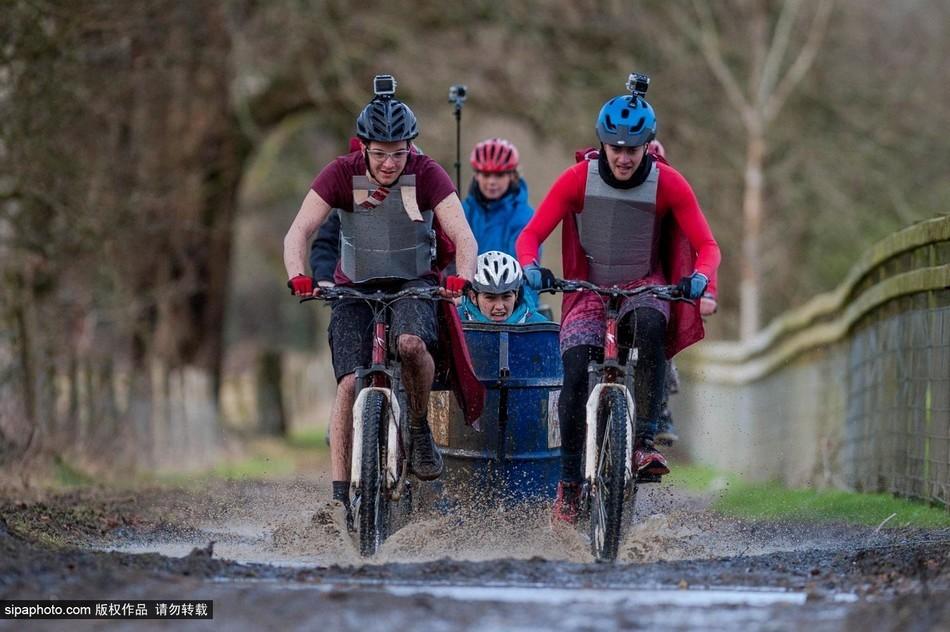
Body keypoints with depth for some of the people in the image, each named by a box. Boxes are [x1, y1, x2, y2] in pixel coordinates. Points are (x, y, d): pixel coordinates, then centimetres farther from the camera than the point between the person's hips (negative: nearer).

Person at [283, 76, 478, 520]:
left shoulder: (426, 175, -15)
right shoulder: (342, 174, -13)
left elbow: (463, 237, -21)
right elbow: (298, 233, -17)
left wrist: (462, 278, -42)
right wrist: (298, 278, -37)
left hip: (414, 283, -1)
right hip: (355, 285, 1)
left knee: (412, 343, -34)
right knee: (350, 383, -15)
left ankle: (419, 427, -7)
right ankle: (340, 493, -10)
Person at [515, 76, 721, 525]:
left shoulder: (668, 184, -11)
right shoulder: (578, 179, -10)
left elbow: (707, 245, -12)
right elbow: (531, 235, -11)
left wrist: (700, 277, -34)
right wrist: (531, 268, -33)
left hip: (645, 288, -1)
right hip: (590, 291, 1)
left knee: (650, 325, -37)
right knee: (575, 370, -23)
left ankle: (644, 442, -34)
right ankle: (568, 482, -9)